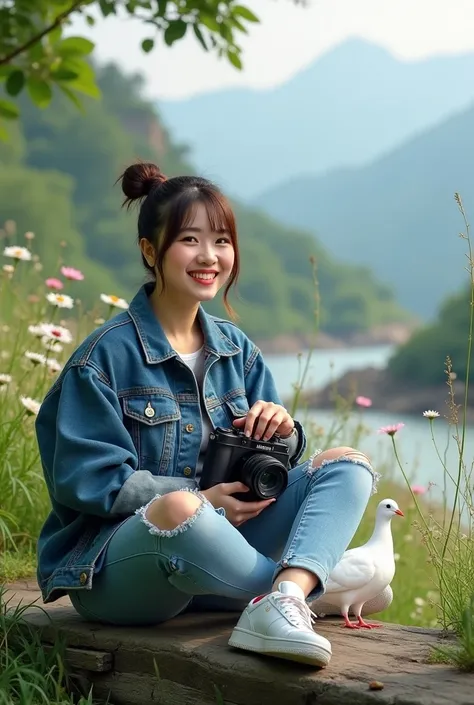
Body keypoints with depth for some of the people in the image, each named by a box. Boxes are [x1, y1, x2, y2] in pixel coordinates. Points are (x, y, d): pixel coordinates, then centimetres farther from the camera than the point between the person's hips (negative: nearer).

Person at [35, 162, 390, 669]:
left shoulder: (235, 349, 11)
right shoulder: (105, 355, -8)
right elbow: (86, 479, -13)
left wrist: (281, 432, -11)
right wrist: (200, 498, -20)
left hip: (211, 544, 7)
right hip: (110, 565, -7)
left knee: (345, 464, -8)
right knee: (178, 509, -42)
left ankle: (279, 606, -36)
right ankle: (305, 588, -17)